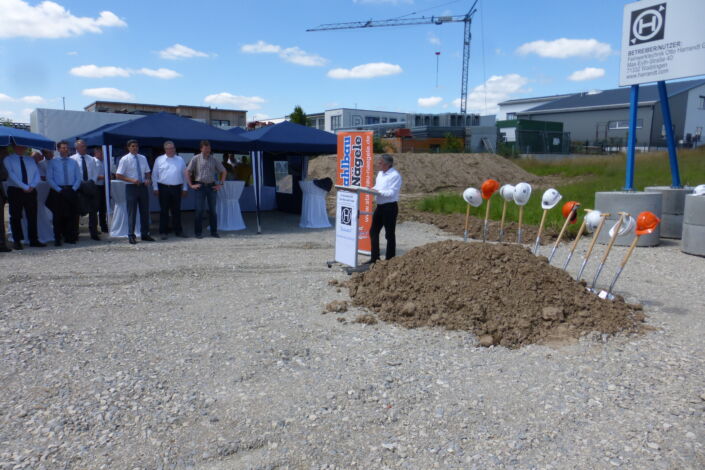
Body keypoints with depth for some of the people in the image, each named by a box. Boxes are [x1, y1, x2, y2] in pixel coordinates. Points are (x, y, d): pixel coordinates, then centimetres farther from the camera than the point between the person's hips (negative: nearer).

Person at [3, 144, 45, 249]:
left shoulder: (30, 159, 17)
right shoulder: (8, 159, 5)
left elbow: (37, 174, 7)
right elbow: (11, 175, -8)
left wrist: (32, 186, -11)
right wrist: (24, 187, -18)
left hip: (31, 191, 3)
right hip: (15, 190, -3)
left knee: (32, 216, 3)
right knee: (15, 217, 0)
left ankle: (34, 240, 8)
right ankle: (17, 241, 6)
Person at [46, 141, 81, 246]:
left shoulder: (73, 162, 13)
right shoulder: (52, 162, 5)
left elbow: (78, 178, 10)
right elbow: (49, 179, -1)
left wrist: (73, 189, -6)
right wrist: (59, 190, -12)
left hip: (71, 191, 2)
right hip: (57, 192, -2)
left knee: (72, 215, 3)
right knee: (58, 216, -1)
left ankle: (70, 237, 12)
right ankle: (57, 239, 5)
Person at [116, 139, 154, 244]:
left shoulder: (143, 158, 9)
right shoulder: (125, 159, -5)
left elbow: (147, 172, 18)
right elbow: (118, 175, -7)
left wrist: (147, 179, -4)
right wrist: (132, 180, -19)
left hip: (143, 187, 5)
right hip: (131, 187, -5)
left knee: (145, 212, 10)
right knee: (132, 213, -1)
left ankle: (145, 234, 21)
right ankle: (131, 236, 9)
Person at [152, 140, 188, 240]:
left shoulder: (180, 160, 11)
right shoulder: (159, 160, 6)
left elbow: (184, 175, 12)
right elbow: (154, 175, 7)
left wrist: (185, 188, 8)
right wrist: (155, 188, 0)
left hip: (177, 188, 2)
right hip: (163, 188, -1)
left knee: (176, 210, 7)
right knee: (164, 211, 1)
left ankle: (178, 231, 15)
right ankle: (163, 232, 7)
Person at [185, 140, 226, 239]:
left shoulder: (214, 159, 11)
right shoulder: (196, 159, 3)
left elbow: (223, 171, 18)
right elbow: (187, 172, 0)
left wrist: (221, 184, 10)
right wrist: (191, 185, -6)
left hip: (212, 186, 3)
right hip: (200, 186, -3)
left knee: (212, 210, 5)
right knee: (200, 209, -5)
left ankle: (214, 231, 12)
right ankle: (198, 232, 2)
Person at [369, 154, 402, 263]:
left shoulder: (395, 175, -15)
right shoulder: (380, 173, 12)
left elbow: (391, 193, -20)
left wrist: (378, 191, -22)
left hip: (390, 206, -9)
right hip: (380, 206, 9)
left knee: (389, 234, 2)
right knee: (373, 231, 10)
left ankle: (389, 259, 13)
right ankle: (374, 257, 19)